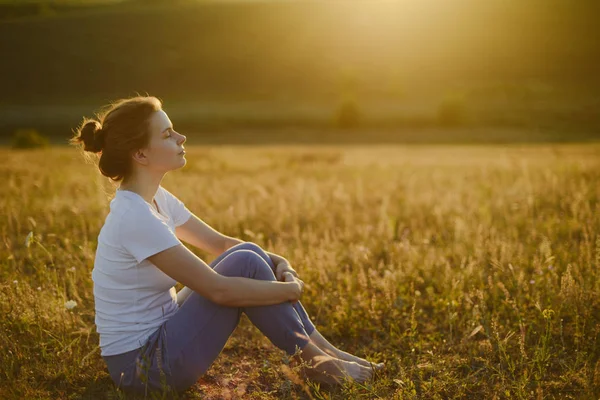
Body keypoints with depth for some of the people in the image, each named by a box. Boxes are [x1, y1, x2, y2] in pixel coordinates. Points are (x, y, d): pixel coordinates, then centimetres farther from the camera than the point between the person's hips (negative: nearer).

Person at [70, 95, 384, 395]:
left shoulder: (156, 199, 4)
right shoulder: (134, 217, -25)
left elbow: (220, 243, 12)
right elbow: (219, 290, -26)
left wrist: (279, 263, -5)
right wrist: (291, 289, -13)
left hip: (158, 335, 9)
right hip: (139, 364, -9)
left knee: (251, 254, -1)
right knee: (246, 265, -18)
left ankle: (325, 350, 4)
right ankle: (315, 360, -1)